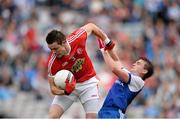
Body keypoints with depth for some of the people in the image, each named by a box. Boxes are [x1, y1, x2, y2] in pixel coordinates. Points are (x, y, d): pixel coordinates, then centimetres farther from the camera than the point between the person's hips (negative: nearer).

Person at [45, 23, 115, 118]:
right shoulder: (52, 62, -27)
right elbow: (53, 88, -17)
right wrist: (65, 91, -38)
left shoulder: (77, 39, -26)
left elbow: (91, 26, -4)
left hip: (88, 83, 1)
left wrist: (107, 41, 5)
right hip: (68, 85, -1)